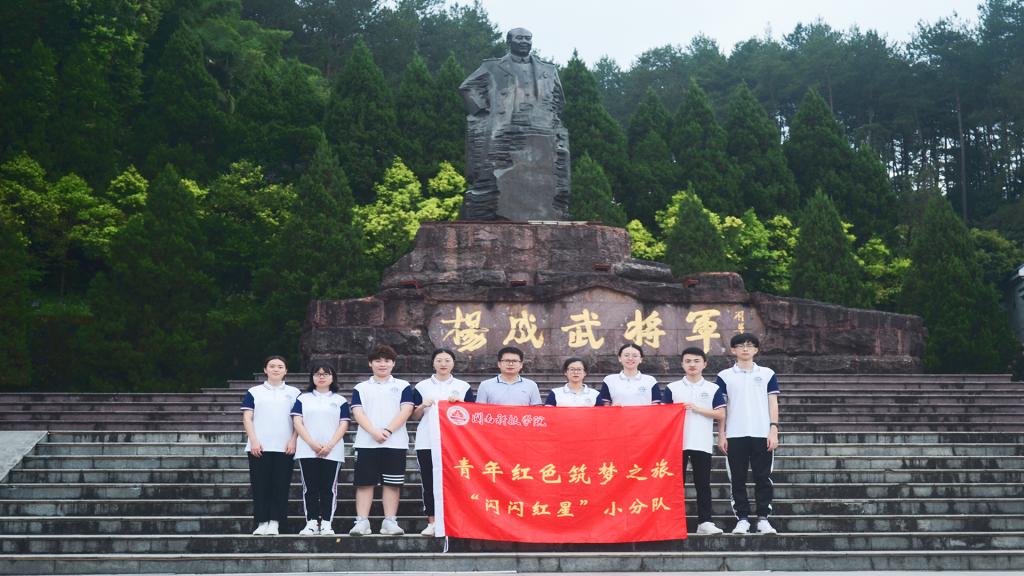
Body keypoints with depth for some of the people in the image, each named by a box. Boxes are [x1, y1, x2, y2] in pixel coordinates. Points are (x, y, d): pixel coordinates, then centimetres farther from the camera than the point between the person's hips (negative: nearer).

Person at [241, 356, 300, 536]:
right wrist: (253, 441, -7)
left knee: (281, 486, -2)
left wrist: (293, 441, -4)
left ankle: (274, 523, 1)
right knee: (260, 486, -1)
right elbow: (247, 418, 4)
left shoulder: (294, 393, 11)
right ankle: (262, 522, 2)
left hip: (284, 448, 0)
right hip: (259, 447, 0)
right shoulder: (253, 392, 9)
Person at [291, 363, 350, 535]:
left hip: (332, 451, 0)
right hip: (307, 450, 0)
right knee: (310, 487, -1)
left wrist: (329, 445, -11)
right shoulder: (303, 399, 12)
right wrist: (312, 443, -11)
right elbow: (297, 422, 2)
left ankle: (326, 523, 1)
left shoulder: (340, 400, 11)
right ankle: (311, 523, 2)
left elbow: (344, 424, 3)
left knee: (328, 488, -2)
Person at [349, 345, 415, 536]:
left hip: (395, 443, 0)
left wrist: (388, 430, -14)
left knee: (392, 483, 0)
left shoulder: (403, 386, 11)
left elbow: (406, 410, -1)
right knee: (364, 482, -2)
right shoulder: (361, 388, 13)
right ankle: (362, 522, 0)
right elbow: (358, 413, 1)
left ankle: (390, 522, 4)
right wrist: (374, 432, -15)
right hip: (366, 443, 1)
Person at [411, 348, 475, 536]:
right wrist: (422, 406, -10)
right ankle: (432, 522, 5)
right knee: (429, 483, 0)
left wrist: (459, 403, -9)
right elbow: (415, 416, 10)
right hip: (427, 442, 1)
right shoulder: (422, 386, 10)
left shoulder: (463, 387, 10)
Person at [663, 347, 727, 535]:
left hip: (702, 444, 0)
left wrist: (698, 409, -8)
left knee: (703, 484, 0)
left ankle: (704, 522, 2)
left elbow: (721, 414, 1)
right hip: (677, 442, 0)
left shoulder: (713, 389, 7)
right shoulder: (672, 388, 7)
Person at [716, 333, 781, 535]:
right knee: (738, 479, 2)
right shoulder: (725, 376, 7)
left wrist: (774, 430, -4)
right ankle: (742, 519, 8)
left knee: (763, 478, 1)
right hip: (735, 435, 0)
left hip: (762, 435, 0)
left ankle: (763, 518, 6)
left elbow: (773, 403, 6)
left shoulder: (767, 374, 8)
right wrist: (721, 435, 0)